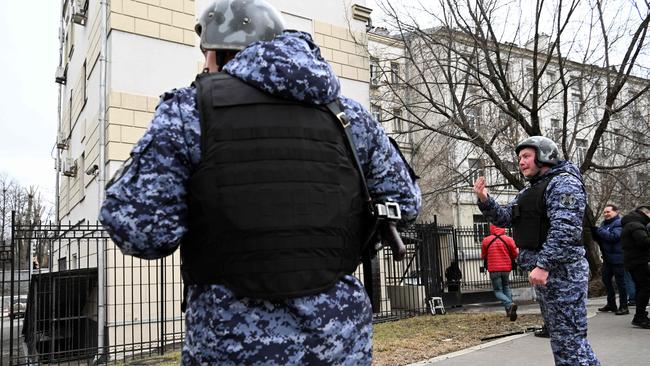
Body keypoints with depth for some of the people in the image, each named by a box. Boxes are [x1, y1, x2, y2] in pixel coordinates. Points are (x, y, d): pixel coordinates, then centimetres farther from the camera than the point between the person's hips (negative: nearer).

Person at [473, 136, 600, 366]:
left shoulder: (563, 183, -11)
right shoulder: (530, 191, 19)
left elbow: (565, 229, -23)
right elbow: (505, 218, 16)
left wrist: (543, 265, -28)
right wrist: (485, 200, 0)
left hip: (561, 271, -10)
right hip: (544, 270, 10)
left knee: (568, 337, -6)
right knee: (559, 335, 17)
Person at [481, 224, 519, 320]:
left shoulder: (486, 240, -5)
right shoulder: (509, 239, -3)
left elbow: (483, 256, 5)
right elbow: (515, 254, 4)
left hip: (494, 270, -2)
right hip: (506, 268, 2)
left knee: (498, 291, 5)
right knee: (506, 287, 22)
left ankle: (510, 305, -22)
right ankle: (509, 311, 13)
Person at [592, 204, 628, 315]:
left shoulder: (619, 223, -12)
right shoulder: (604, 223, 13)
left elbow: (614, 236, -26)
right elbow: (599, 239, 14)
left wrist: (598, 230, -25)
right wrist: (594, 232, -5)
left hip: (617, 257, -9)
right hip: (607, 257, 9)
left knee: (620, 281, -2)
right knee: (606, 280, 14)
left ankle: (624, 307, 6)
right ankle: (611, 304, 26)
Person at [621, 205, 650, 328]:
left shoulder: (629, 225, 22)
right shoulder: (636, 225, -13)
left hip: (633, 262, 11)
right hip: (640, 262, -11)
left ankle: (640, 317, 21)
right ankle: (640, 317, -11)